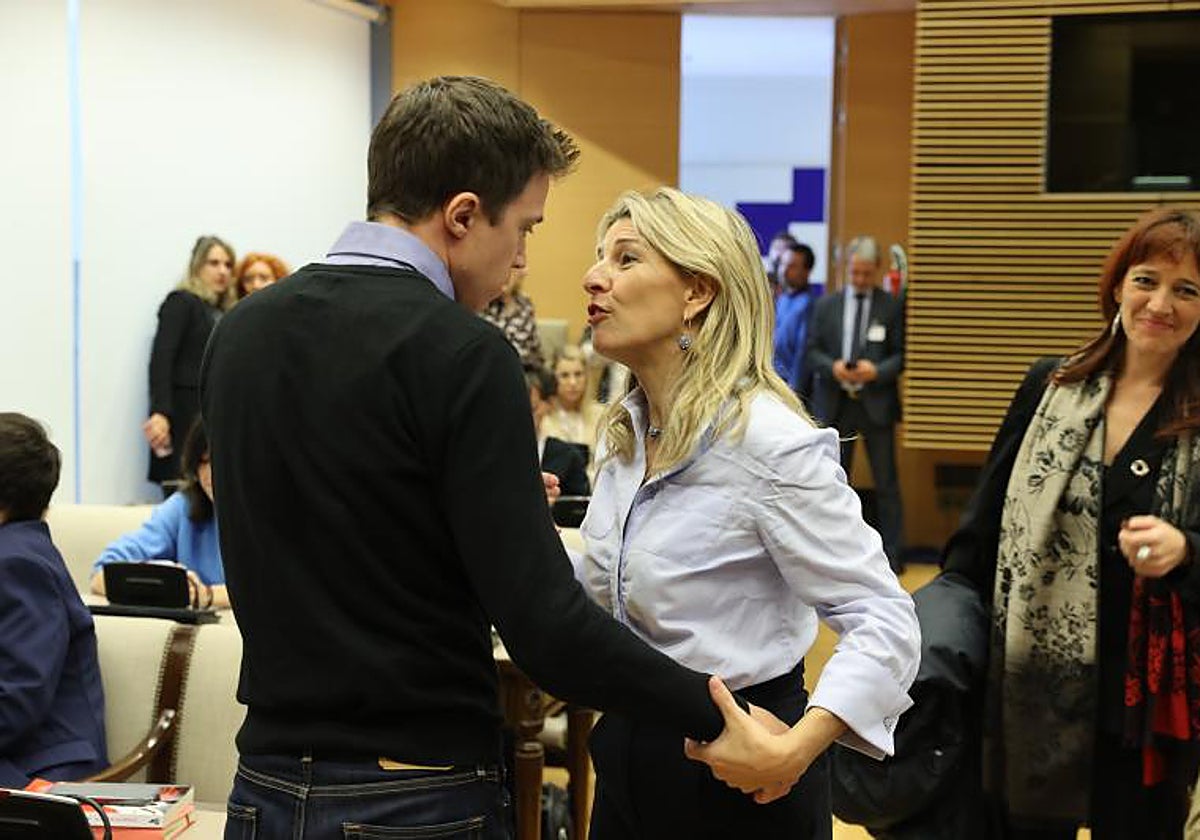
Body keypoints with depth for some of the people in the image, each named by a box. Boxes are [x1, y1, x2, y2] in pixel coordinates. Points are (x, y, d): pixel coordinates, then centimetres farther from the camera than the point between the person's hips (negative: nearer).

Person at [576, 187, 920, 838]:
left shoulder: (767, 440, -20)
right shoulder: (626, 433, 4)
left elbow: (884, 623, -22)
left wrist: (794, 750, -34)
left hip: (732, 769, -7)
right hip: (629, 755, 7)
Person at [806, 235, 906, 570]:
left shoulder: (892, 306, -2)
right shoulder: (827, 305, 8)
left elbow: (902, 354, -2)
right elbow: (812, 351, 7)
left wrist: (877, 370, -19)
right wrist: (832, 367, -12)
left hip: (876, 404, -3)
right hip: (835, 404, 3)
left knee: (886, 482, 1)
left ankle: (891, 553, 8)